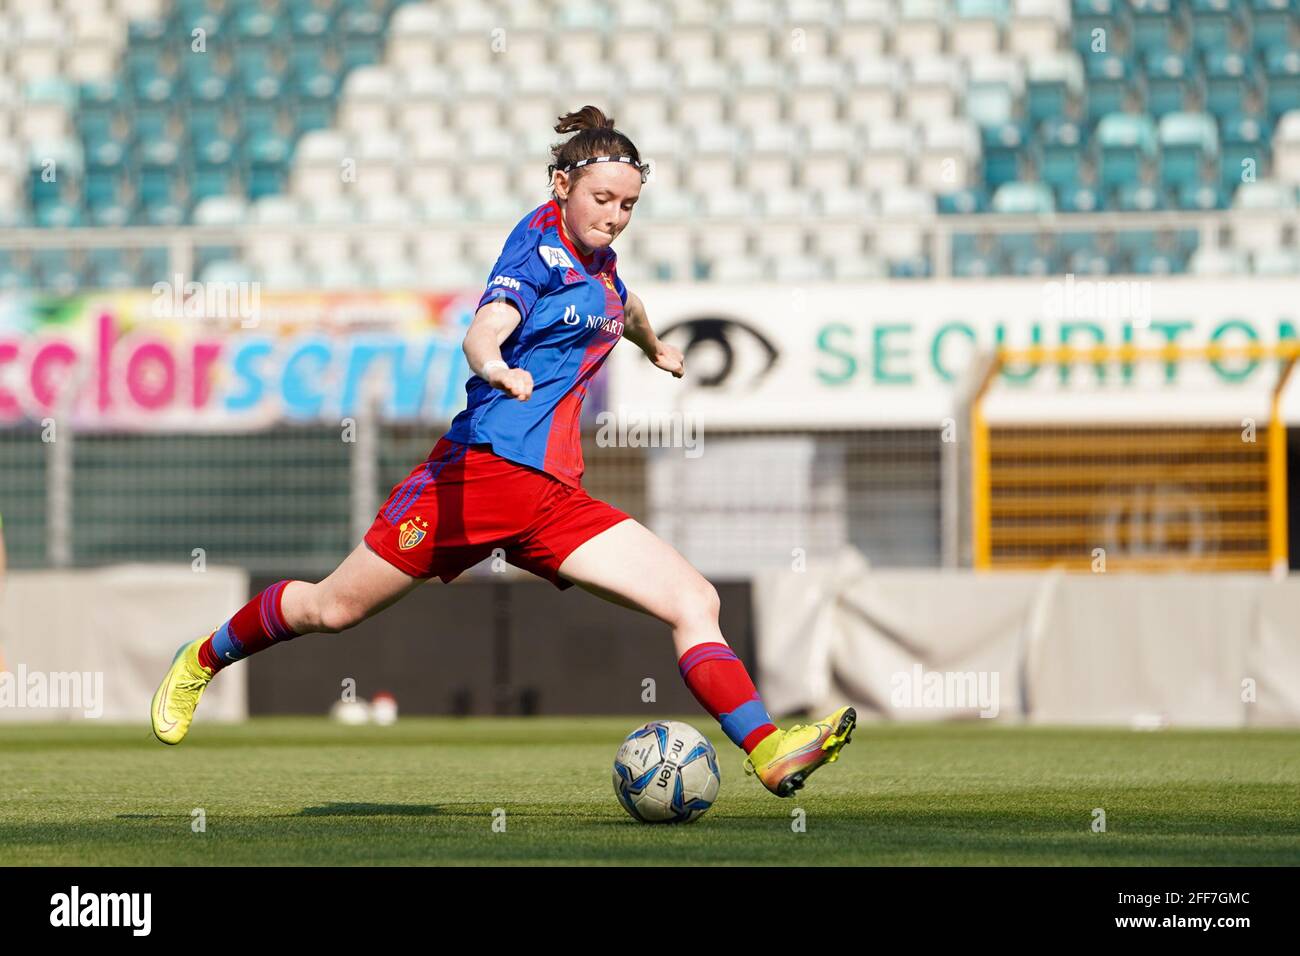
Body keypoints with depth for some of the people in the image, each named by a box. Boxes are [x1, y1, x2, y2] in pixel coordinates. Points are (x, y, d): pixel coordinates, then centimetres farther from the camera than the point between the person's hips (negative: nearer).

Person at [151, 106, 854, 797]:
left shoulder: (597, 260, 18)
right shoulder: (540, 244, -5)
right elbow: (483, 331, -24)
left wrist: (657, 349, 64)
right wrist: (494, 366, -47)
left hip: (556, 499, 7)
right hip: (483, 466, -7)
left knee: (695, 602, -11)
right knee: (333, 609, 1)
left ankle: (769, 755, -20)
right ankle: (205, 658, 27)